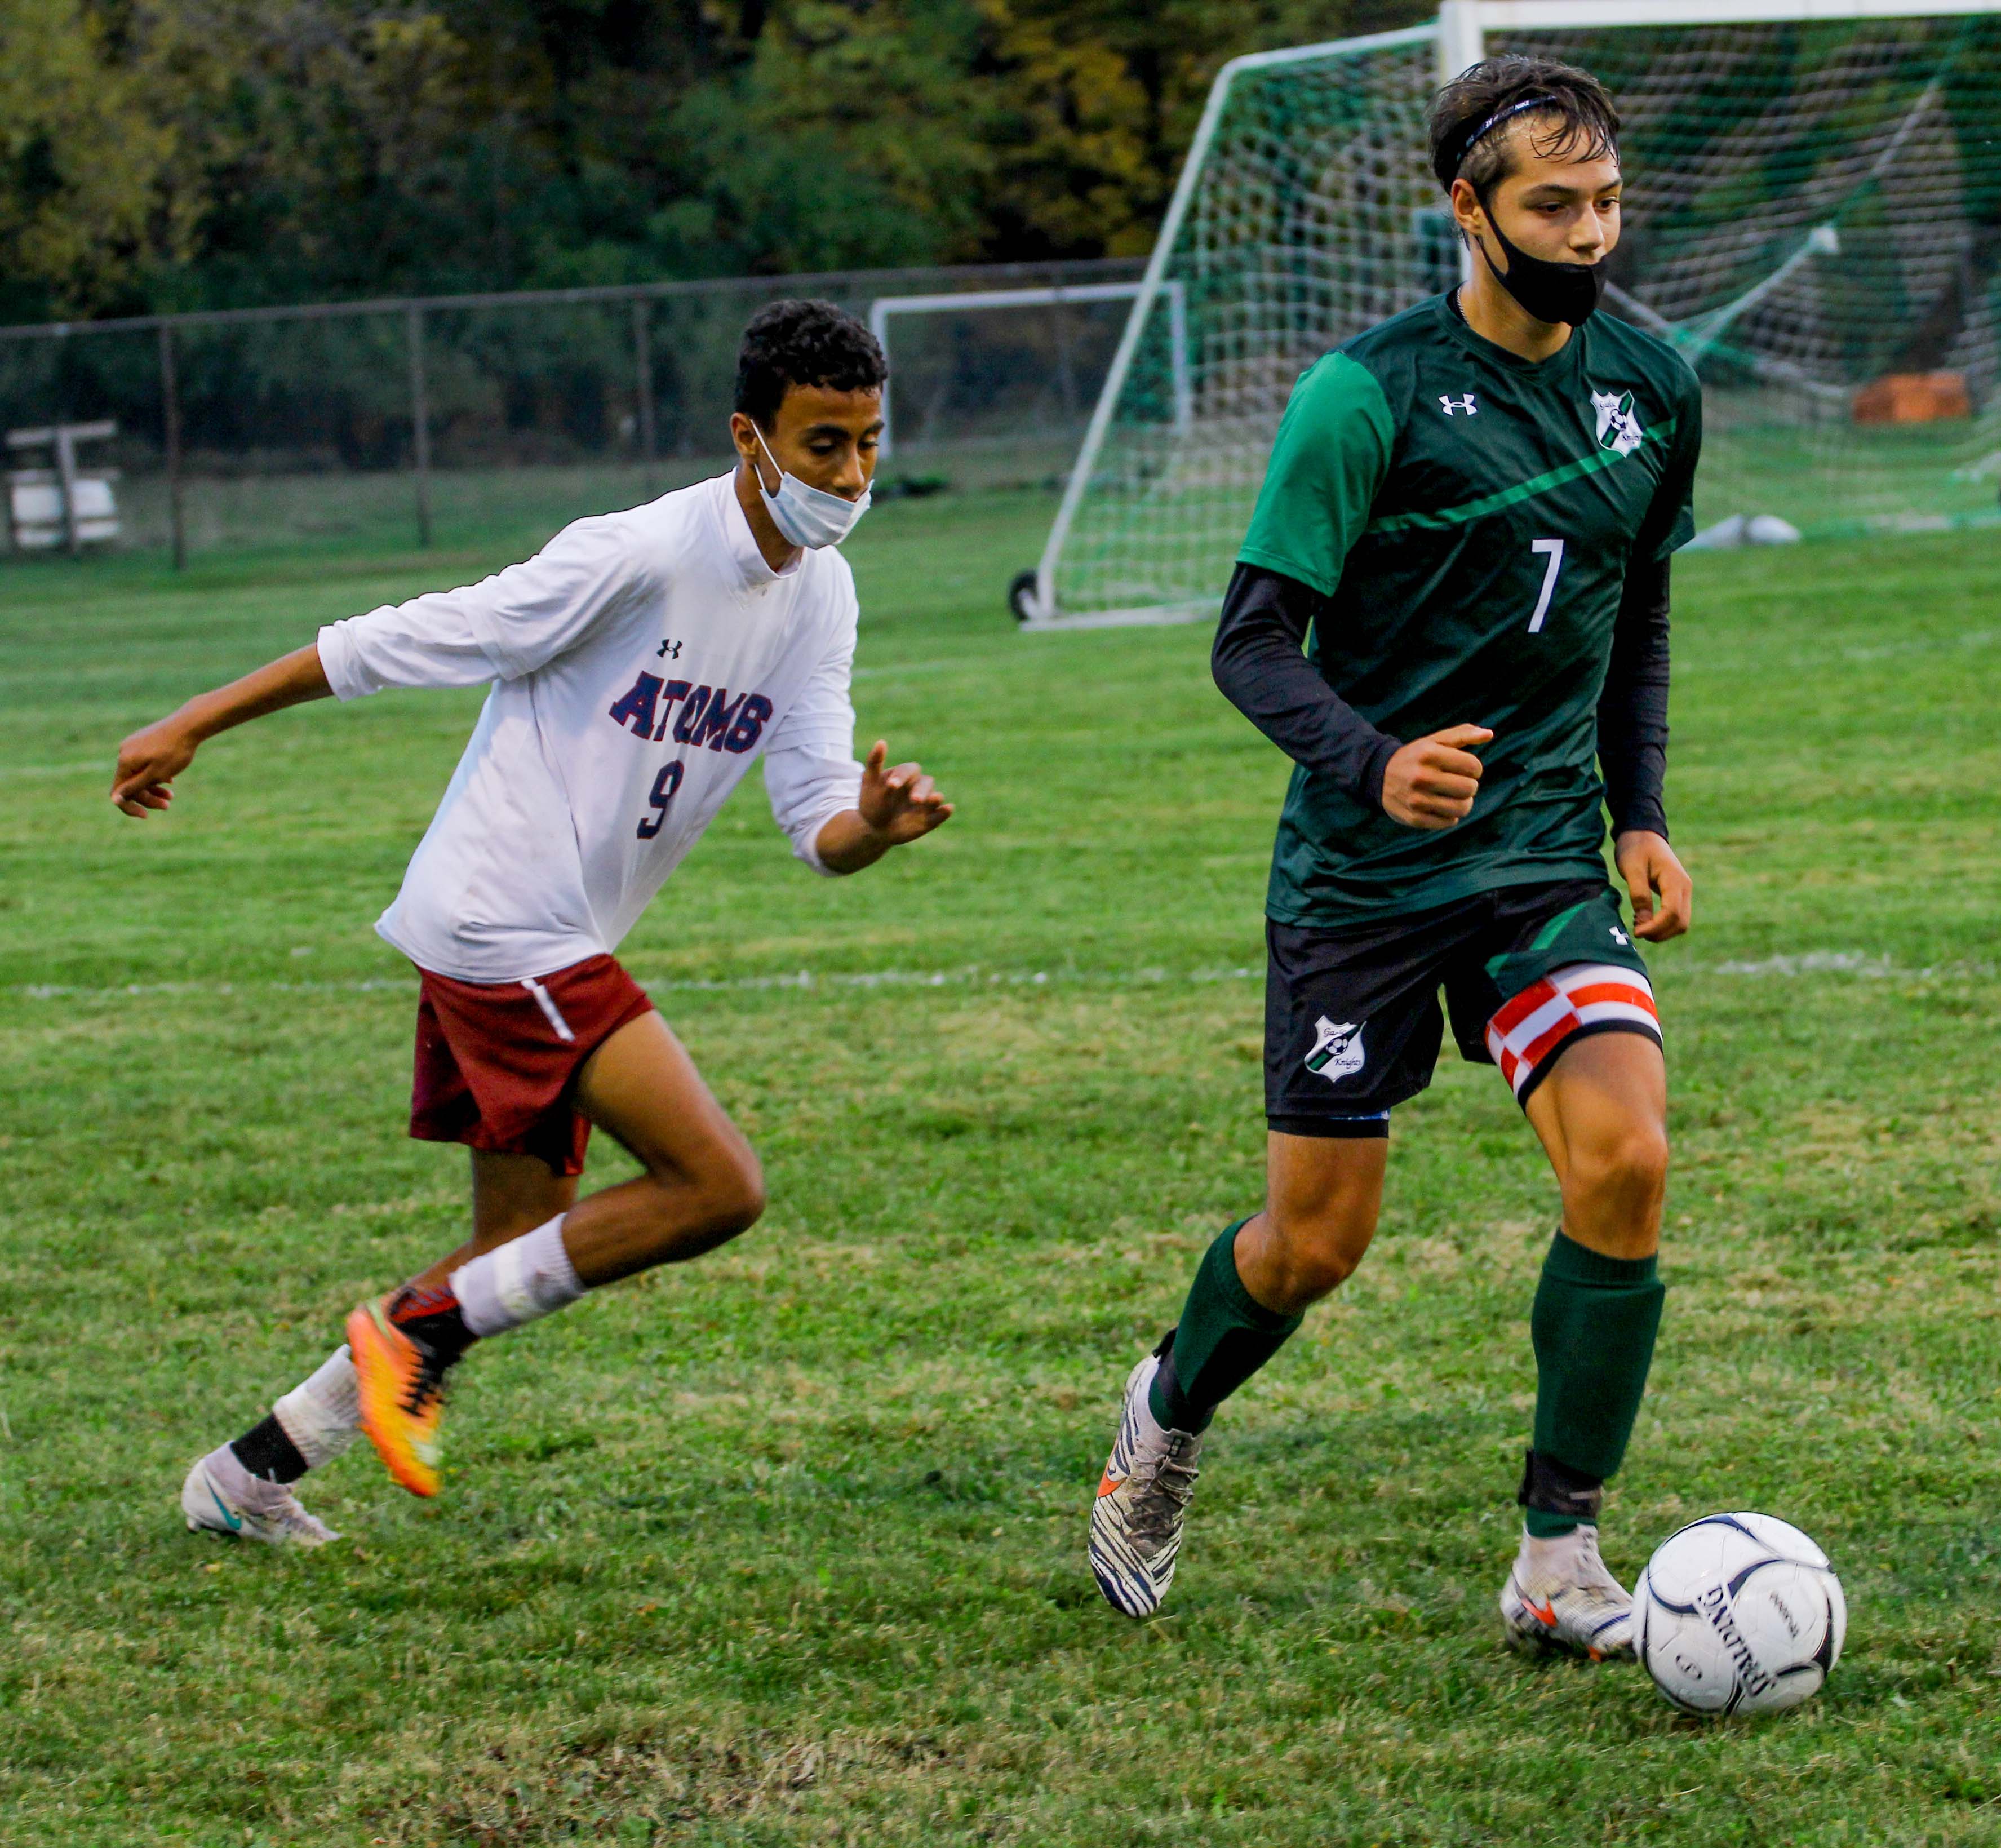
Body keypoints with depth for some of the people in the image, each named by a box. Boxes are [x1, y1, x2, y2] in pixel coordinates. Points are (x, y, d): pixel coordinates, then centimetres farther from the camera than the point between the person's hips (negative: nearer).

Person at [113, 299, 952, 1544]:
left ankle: (255, 1471, 21)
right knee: (718, 1187, -15)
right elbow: (403, 643, -13)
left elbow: (816, 822, 3)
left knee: (523, 1251, 13)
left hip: (558, 949, 9)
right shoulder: (641, 556, -19)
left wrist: (876, 825, -22)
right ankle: (420, 1333, -4)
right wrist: (191, 729, -8)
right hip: (501, 923, -9)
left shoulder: (820, 597, 6)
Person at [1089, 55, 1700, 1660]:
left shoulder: (1649, 388, 4)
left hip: (1547, 859, 4)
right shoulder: (1370, 396, -13)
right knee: (1318, 1240, 2)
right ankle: (1170, 1413, 37)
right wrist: (1372, 760, -32)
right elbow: (1254, 641, -14)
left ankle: (1560, 1561, -6)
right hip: (1362, 872, -4)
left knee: (1625, 1159, -18)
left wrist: (1641, 813, 11)